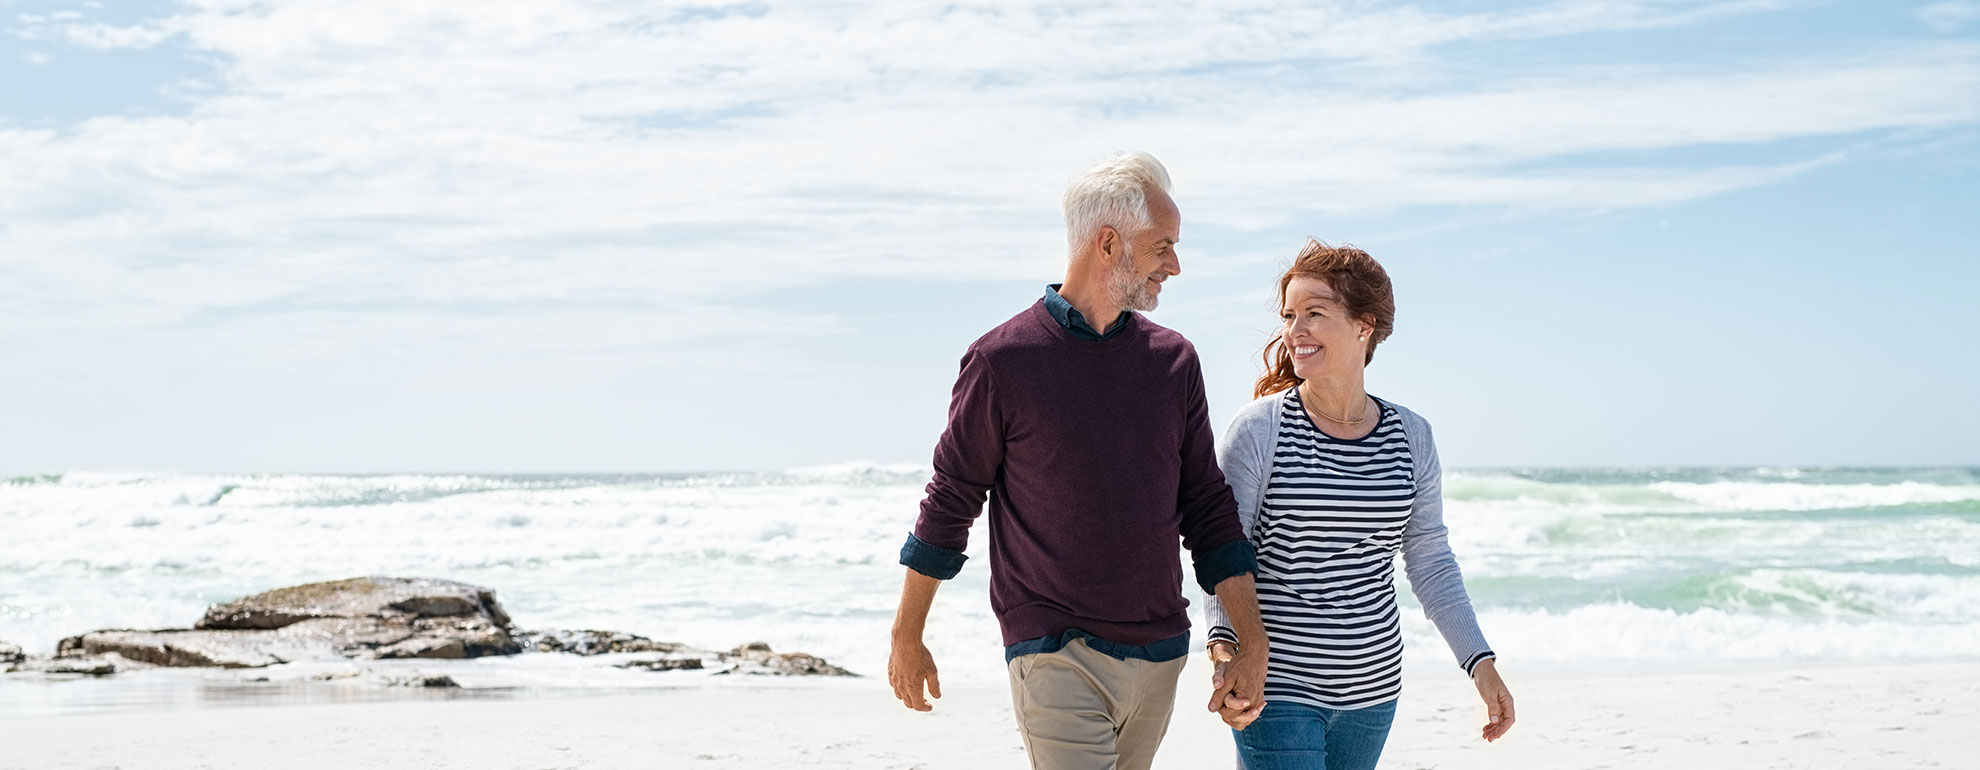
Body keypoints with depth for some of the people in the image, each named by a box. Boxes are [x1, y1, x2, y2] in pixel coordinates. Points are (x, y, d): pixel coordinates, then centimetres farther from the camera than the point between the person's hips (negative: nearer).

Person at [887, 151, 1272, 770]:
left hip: (1159, 655, 5)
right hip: (1054, 654, -5)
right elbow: (949, 502, 2)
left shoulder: (1174, 360, 8)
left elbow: (1208, 510, 11)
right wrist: (907, 638, 7)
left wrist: (1252, 645, 5)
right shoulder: (1003, 359, -6)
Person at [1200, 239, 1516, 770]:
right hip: (1277, 685, -4)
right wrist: (1222, 640, -23)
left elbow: (1431, 562, 11)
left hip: (1373, 688, 4)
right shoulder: (1259, 429, -7)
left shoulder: (1411, 437, 4)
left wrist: (1480, 661, 7)